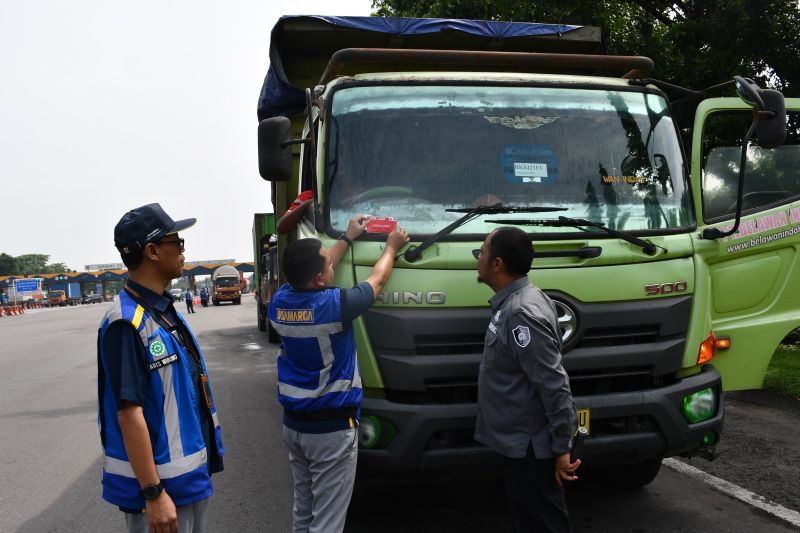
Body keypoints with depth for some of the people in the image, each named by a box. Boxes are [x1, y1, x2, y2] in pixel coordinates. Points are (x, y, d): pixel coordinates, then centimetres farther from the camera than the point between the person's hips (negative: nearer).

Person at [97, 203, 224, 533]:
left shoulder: (165, 311, 8)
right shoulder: (127, 323, -20)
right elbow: (129, 413, -24)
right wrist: (153, 493, -24)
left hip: (192, 475, 9)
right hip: (159, 482, -9)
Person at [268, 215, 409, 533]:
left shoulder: (279, 302, -7)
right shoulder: (334, 305, -23)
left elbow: (312, 269, 13)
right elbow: (377, 280, -4)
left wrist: (347, 238, 24)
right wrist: (391, 247, 16)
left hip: (292, 423, 7)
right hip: (331, 428, -7)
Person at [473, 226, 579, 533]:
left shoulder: (522, 313, -25)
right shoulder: (512, 303, 7)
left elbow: (554, 385, -26)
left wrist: (562, 446, -21)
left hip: (528, 445, -10)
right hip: (519, 441, 10)